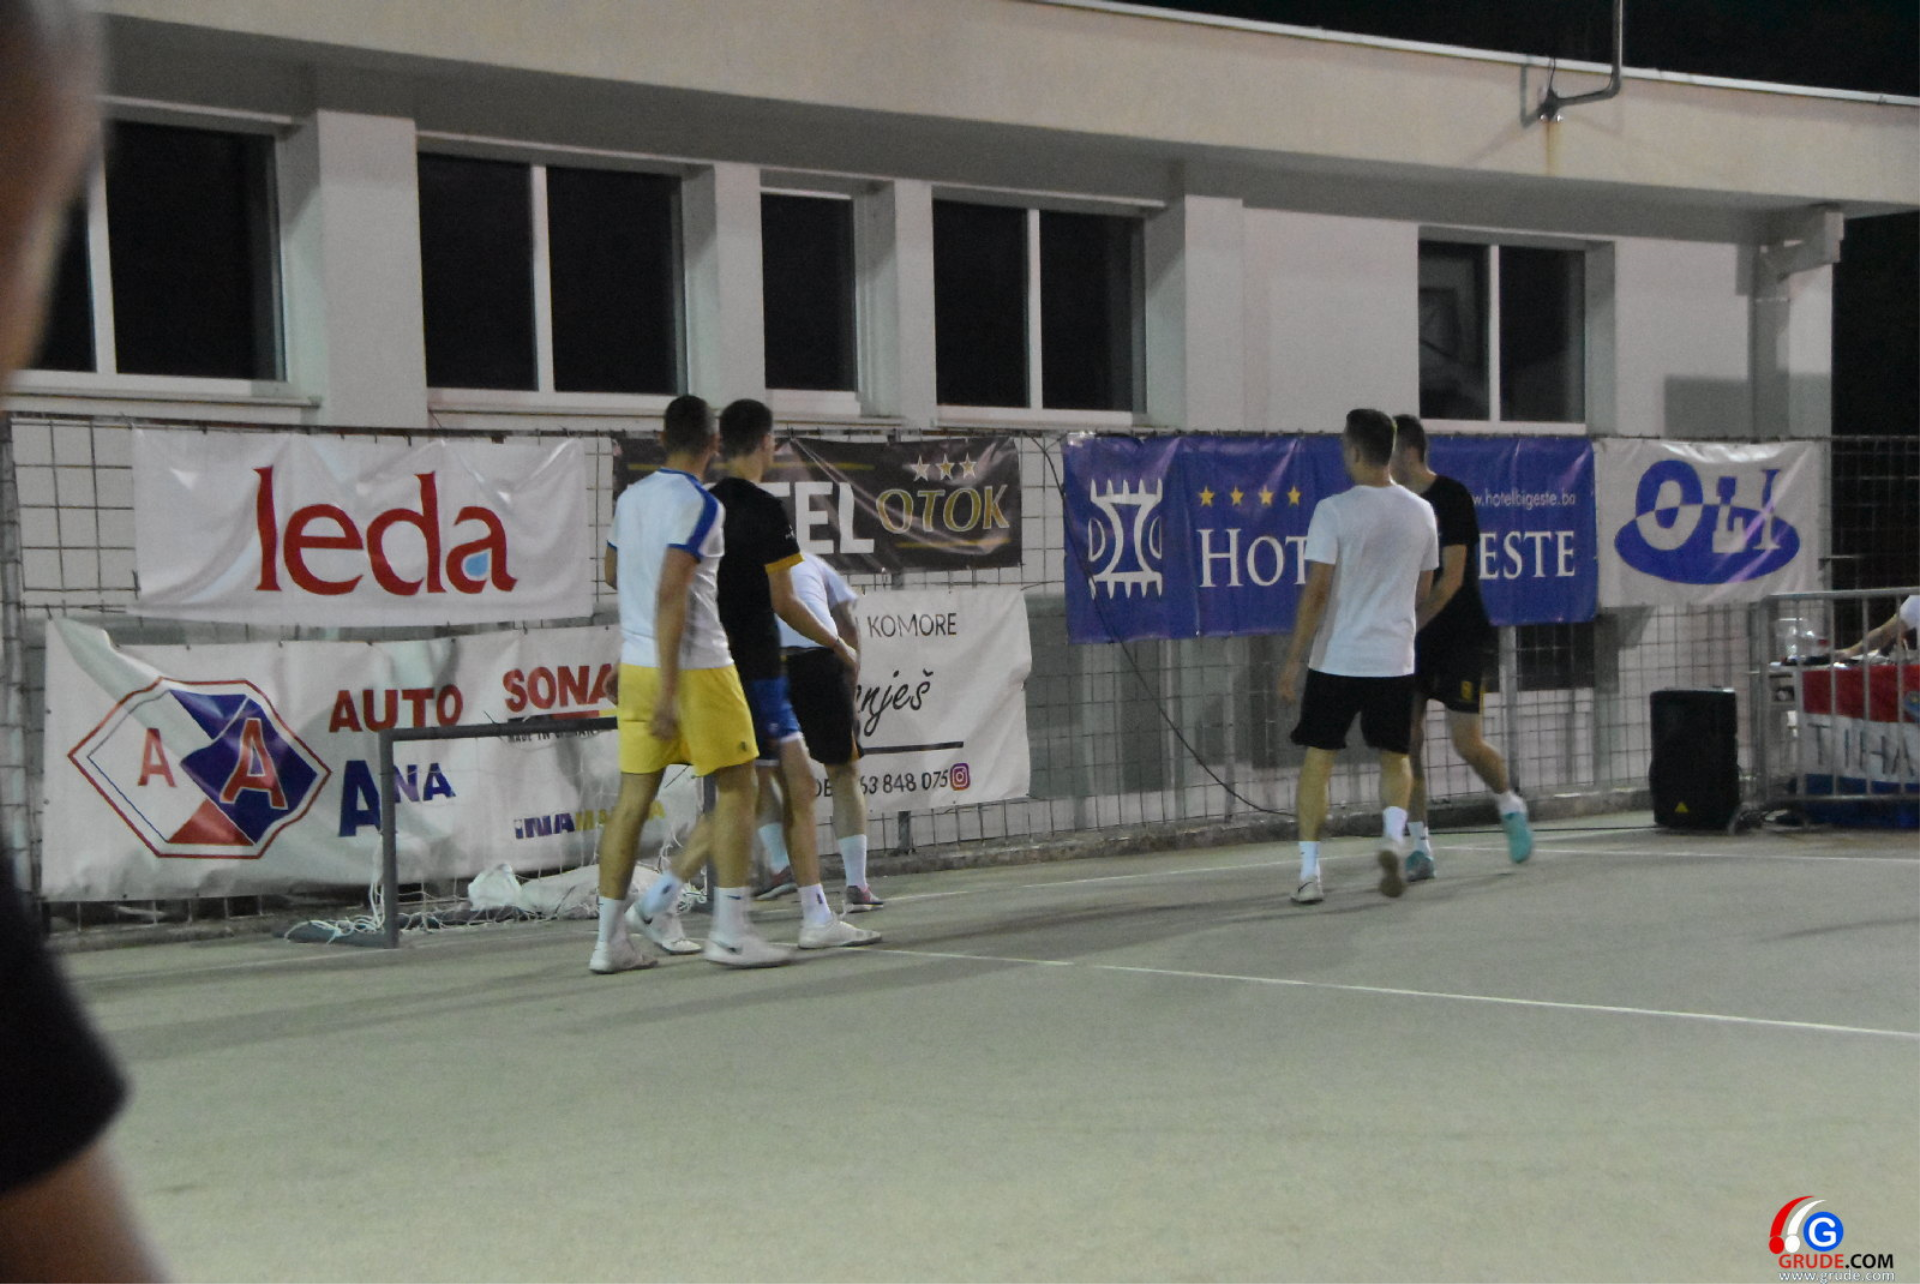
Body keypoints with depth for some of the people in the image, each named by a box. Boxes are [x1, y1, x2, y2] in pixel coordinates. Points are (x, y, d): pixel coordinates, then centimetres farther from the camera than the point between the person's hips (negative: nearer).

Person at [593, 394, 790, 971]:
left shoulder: (630, 498, 9)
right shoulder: (699, 504, -12)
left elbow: (614, 574, 25)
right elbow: (670, 596, -20)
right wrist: (669, 692, -22)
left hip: (635, 664, 7)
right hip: (694, 667, -7)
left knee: (633, 798, 7)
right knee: (735, 788, 3)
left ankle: (610, 940, 8)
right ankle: (730, 933, 1)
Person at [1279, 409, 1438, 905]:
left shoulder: (1334, 510, -10)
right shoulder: (1420, 511, 4)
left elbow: (1316, 590, -13)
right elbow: (1423, 590, 14)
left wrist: (1293, 659, -8)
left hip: (1336, 658, -3)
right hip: (1395, 659, 3)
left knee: (1318, 758, 7)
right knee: (1394, 757, 16)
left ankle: (1309, 872, 4)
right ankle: (1393, 836, -11)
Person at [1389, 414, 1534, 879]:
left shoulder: (1452, 497, -11)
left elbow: (1451, 577, -17)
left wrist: (1408, 626, -24)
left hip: (1460, 635, -5)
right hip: (1413, 637, 5)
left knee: (1467, 743, -5)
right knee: (1406, 739, -5)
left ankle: (1510, 805, 26)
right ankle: (1420, 848, 1)